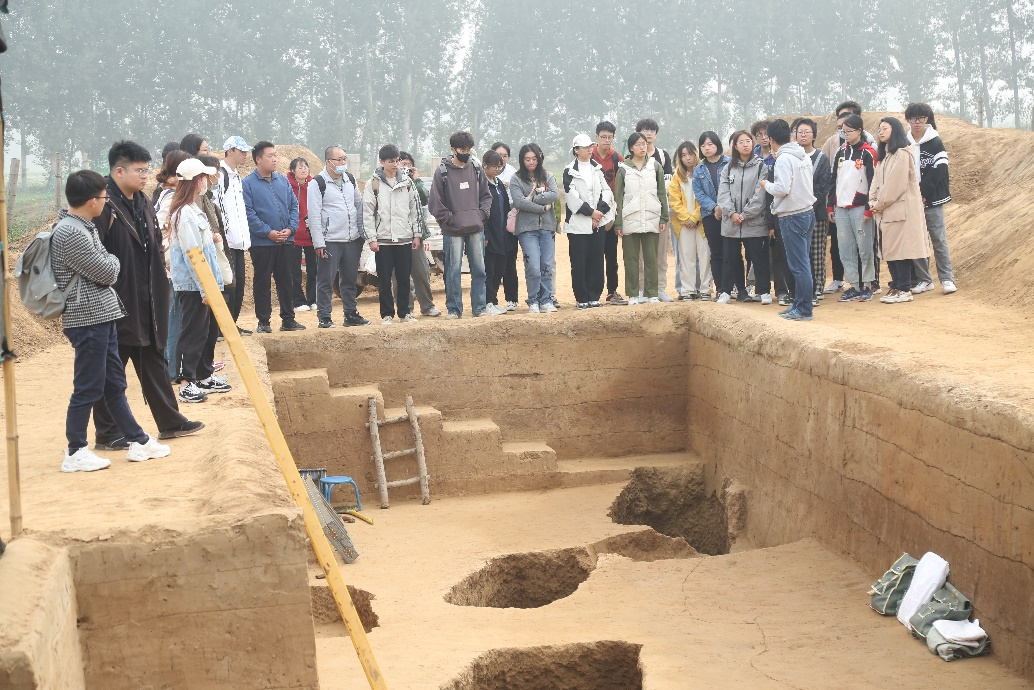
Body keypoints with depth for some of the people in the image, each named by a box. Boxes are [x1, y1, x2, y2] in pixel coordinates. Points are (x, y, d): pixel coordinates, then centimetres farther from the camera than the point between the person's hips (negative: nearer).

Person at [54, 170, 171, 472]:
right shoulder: (69, 233, -19)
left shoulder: (84, 226, 13)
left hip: (103, 316, 10)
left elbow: (105, 272, 20)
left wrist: (107, 265, 2)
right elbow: (106, 272, -14)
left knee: (114, 384, 14)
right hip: (87, 319, -10)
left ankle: (138, 442, 21)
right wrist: (113, 261, 4)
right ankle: (75, 453, 7)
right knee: (88, 388, -2)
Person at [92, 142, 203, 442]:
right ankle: (107, 434, 11)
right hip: (116, 302, -9)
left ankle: (170, 422, 26)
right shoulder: (104, 206, -17)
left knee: (154, 361, 17)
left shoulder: (143, 203, 12)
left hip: (146, 302, 9)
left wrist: (159, 290, 14)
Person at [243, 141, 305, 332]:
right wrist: (268, 232, -17)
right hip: (261, 243, -5)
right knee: (262, 282, 4)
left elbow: (294, 206, 10)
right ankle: (263, 321, 10)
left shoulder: (283, 180, 9)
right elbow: (249, 213, -13)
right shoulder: (248, 184, -7)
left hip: (285, 241, 5)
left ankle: (288, 319, 18)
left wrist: (290, 228, -5)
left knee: (285, 280, 11)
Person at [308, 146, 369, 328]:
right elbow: (314, 215, -10)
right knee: (326, 281, -1)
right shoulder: (318, 183, -8)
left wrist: (362, 234, 10)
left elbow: (359, 206, 16)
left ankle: (351, 314, 22)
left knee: (350, 280, 13)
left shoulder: (350, 179, 11)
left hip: (353, 240, 6)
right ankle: (324, 318, 6)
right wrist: (318, 244, -14)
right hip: (329, 242, -6)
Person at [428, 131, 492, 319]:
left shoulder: (477, 169, 9)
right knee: (453, 270, -1)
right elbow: (435, 203, -3)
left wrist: (482, 214, 3)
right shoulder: (442, 172, -2)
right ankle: (454, 309, 7)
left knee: (479, 269, 5)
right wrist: (449, 218, -7)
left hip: (476, 228, 3)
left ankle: (479, 307, 13)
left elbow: (486, 195, 17)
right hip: (453, 231, -3)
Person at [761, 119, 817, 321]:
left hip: (792, 217, -9)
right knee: (801, 263, 14)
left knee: (799, 265, -6)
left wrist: (767, 185, -2)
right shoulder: (804, 156, 11)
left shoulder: (784, 159, -14)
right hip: (808, 211, 9)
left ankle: (804, 310, -3)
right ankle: (799, 304, 21)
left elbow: (782, 188, -23)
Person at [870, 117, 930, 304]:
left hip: (901, 208, -9)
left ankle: (904, 290, -3)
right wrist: (873, 201, 2)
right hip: (887, 210, 9)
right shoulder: (885, 155, 18)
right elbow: (877, 179, 16)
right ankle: (896, 287, 15)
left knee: (900, 248, -7)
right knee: (889, 249, 8)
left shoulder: (902, 154, -11)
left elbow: (895, 183, -16)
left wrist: (880, 203, -10)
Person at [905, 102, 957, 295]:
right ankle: (923, 279, 11)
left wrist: (924, 194, -14)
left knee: (939, 239, -2)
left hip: (932, 199, -3)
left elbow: (938, 171, -7)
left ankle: (947, 278, 2)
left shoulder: (935, 143, 0)